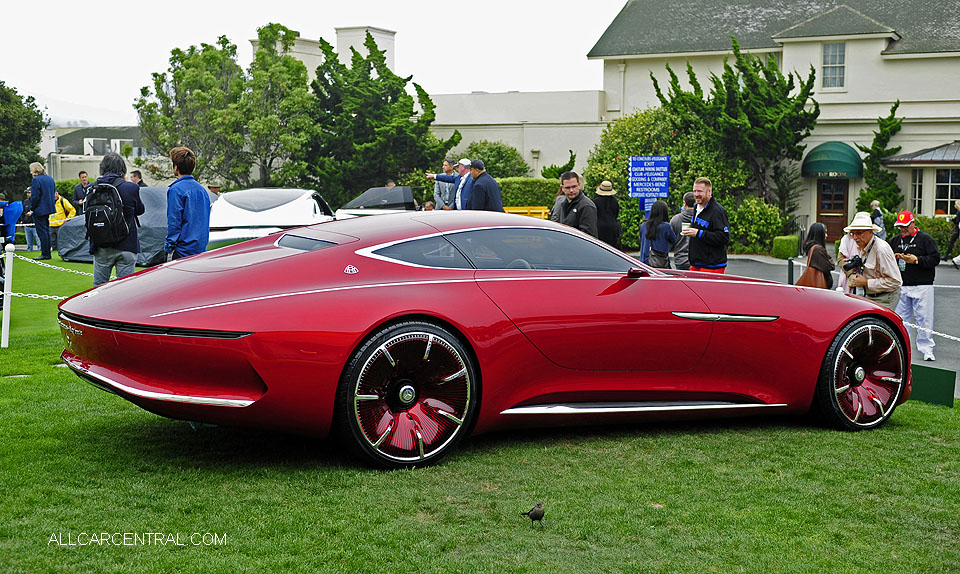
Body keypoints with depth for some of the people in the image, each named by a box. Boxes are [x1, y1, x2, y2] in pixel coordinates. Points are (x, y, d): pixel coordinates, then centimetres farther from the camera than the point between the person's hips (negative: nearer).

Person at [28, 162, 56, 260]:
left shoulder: (36, 180, -15)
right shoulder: (50, 178, 10)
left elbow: (35, 197, -17)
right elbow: (54, 193, 15)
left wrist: (31, 210, -9)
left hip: (40, 210, -8)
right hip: (49, 208, 8)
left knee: (42, 231, -4)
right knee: (46, 230, 14)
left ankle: (45, 254, -4)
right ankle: (48, 253, 17)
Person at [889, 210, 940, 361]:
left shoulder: (925, 239, 0)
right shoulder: (895, 241, 14)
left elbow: (935, 259, -7)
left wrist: (916, 260, -17)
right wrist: (893, 257, -4)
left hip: (922, 287, -4)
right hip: (901, 287, 5)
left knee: (924, 319, -4)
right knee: (900, 318, 7)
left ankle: (926, 349, 3)